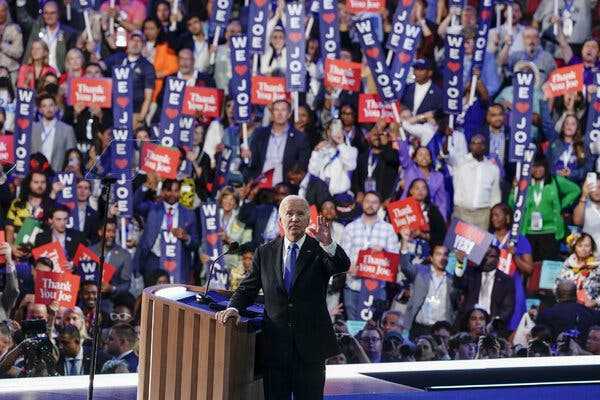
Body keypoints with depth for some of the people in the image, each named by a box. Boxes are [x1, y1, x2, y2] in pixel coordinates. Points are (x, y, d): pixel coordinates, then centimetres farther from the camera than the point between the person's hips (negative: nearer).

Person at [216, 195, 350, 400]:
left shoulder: (319, 250, -1)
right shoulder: (265, 253, 8)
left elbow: (342, 266, -20)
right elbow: (248, 288, 12)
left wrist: (328, 244, -39)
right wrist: (234, 308, -8)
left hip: (311, 349, -2)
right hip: (275, 347, 2)